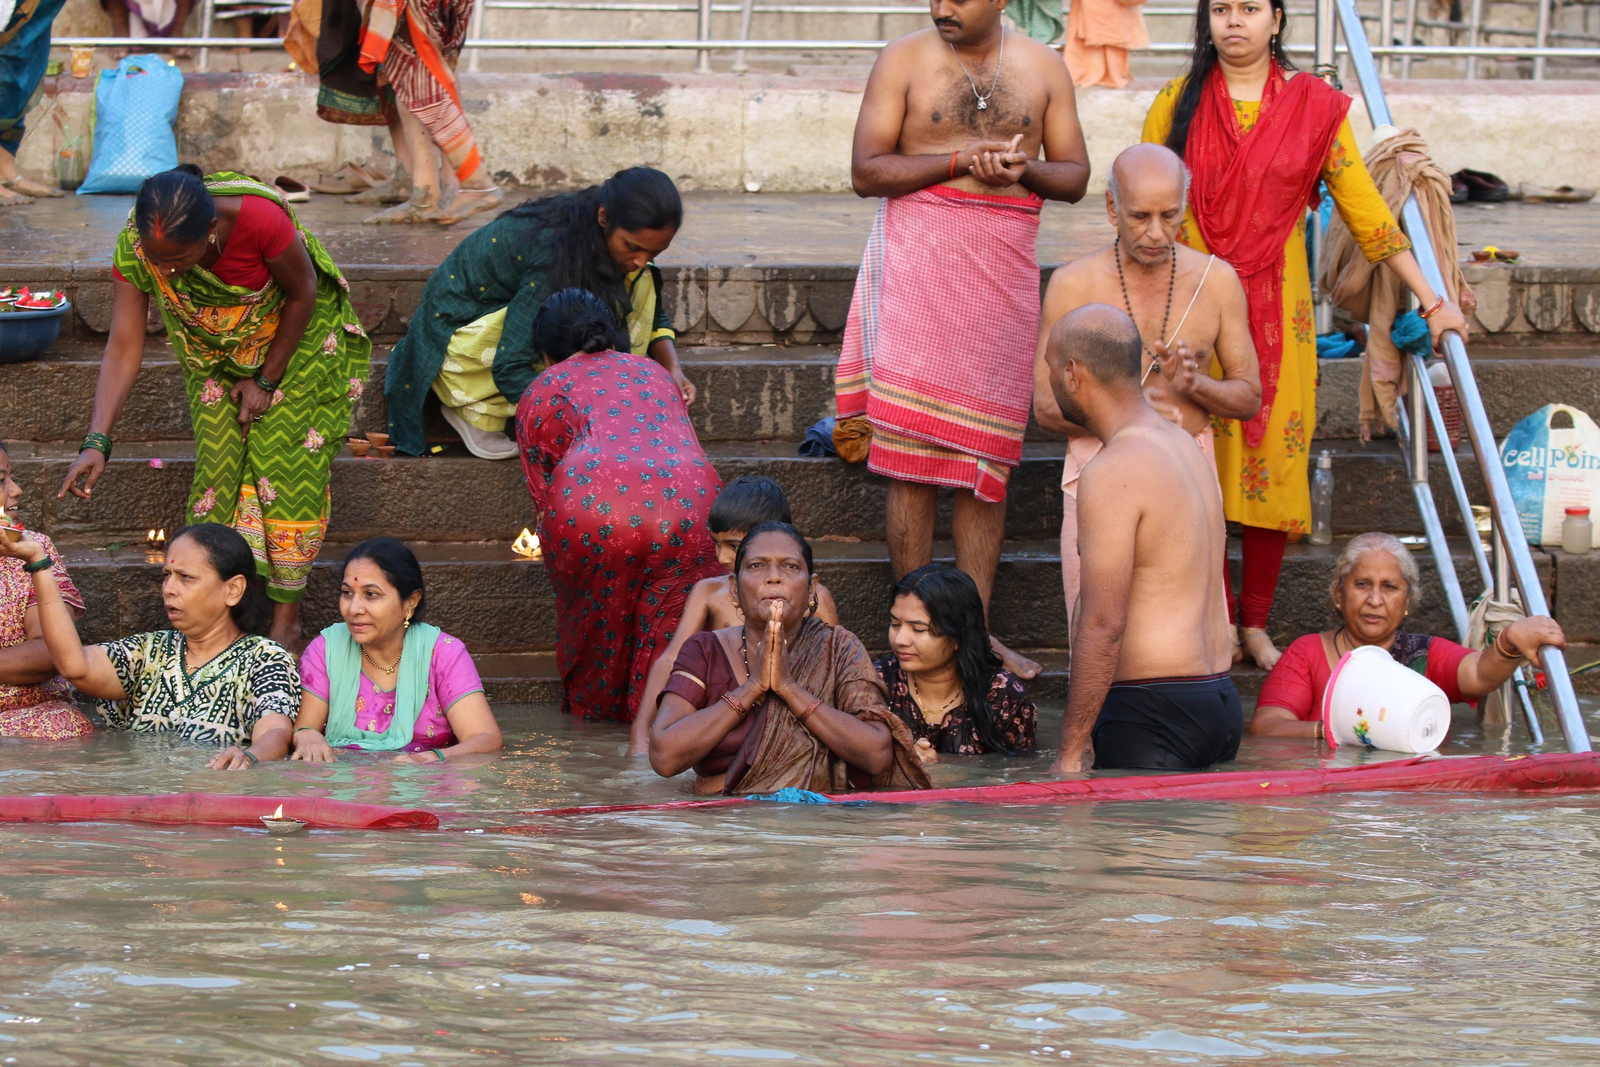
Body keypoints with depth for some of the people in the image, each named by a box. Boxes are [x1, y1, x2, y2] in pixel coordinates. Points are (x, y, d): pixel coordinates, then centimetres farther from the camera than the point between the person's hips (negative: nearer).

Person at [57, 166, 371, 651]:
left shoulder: (261, 220, -40)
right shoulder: (135, 248, -31)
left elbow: (303, 294, -21)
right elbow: (123, 350, -26)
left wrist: (267, 380, -12)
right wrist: (96, 442, -35)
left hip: (294, 336, -3)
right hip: (215, 351, 3)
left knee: (287, 463, -4)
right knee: (218, 462, -2)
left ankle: (286, 620, 5)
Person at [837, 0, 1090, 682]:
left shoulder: (1042, 69, 10)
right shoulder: (904, 60, 2)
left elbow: (1075, 177, 12)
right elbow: (865, 171, -2)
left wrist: (1022, 169, -10)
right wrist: (958, 161, -14)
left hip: (1005, 266, 3)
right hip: (918, 261, -3)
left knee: (987, 454, 5)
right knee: (912, 451, -6)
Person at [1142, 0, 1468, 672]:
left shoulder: (1313, 108, 4)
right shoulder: (1177, 104, 5)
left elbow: (1364, 208, 4)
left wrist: (1431, 300, 1)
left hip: (1276, 308, 0)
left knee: (1273, 459, -1)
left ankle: (1257, 623, 10)